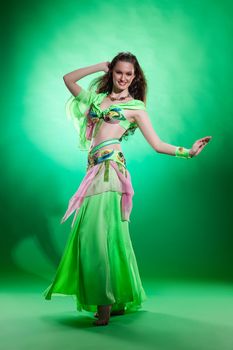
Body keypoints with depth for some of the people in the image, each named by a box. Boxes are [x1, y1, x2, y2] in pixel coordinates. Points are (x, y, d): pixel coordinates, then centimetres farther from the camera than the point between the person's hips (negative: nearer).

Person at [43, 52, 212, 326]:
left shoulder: (136, 107, 9)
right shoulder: (97, 98, 23)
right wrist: (101, 66, 23)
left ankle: (107, 301, -9)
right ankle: (117, 300, 11)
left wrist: (188, 152, -6)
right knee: (90, 231, 3)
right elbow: (68, 78, 29)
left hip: (110, 168, -5)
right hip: (95, 169, 5)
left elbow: (157, 144, 6)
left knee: (99, 229, -15)